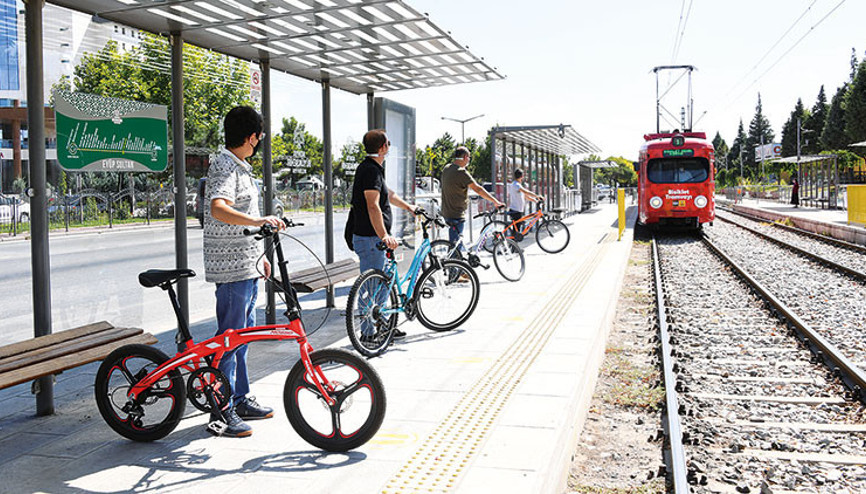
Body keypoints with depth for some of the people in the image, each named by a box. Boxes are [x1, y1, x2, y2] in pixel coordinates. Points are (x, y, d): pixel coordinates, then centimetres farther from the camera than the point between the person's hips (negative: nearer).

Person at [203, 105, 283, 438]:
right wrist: (258, 221, -44)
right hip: (231, 266, -10)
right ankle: (221, 414, 1)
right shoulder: (225, 167, -15)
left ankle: (241, 400, 27)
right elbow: (218, 208, -33)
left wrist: (259, 256, 27)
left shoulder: (240, 167, 17)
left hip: (246, 265, 10)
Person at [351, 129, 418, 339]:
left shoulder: (374, 169, 15)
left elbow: (387, 194, 33)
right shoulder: (371, 170, -18)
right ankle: (369, 332, 4)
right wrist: (384, 236, -39)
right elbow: (373, 206, -30)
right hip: (369, 238, -11)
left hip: (374, 238, 11)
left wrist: (408, 206, 46)